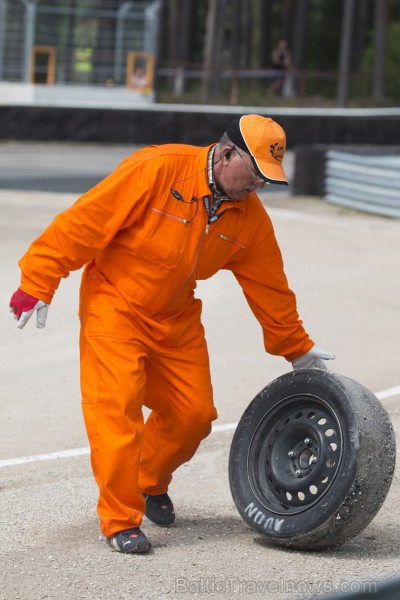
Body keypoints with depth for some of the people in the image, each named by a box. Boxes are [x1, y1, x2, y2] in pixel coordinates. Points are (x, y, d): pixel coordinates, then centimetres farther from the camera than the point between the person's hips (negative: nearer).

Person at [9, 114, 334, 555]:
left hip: (177, 319, 6)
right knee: (117, 407, -15)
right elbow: (83, 222, -21)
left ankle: (151, 485, 33)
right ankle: (120, 522, -6)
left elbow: (269, 287, 10)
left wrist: (297, 349, 18)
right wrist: (37, 285, -21)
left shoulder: (250, 218, -3)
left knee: (194, 414, 5)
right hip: (114, 304, -6)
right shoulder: (156, 171, -23)